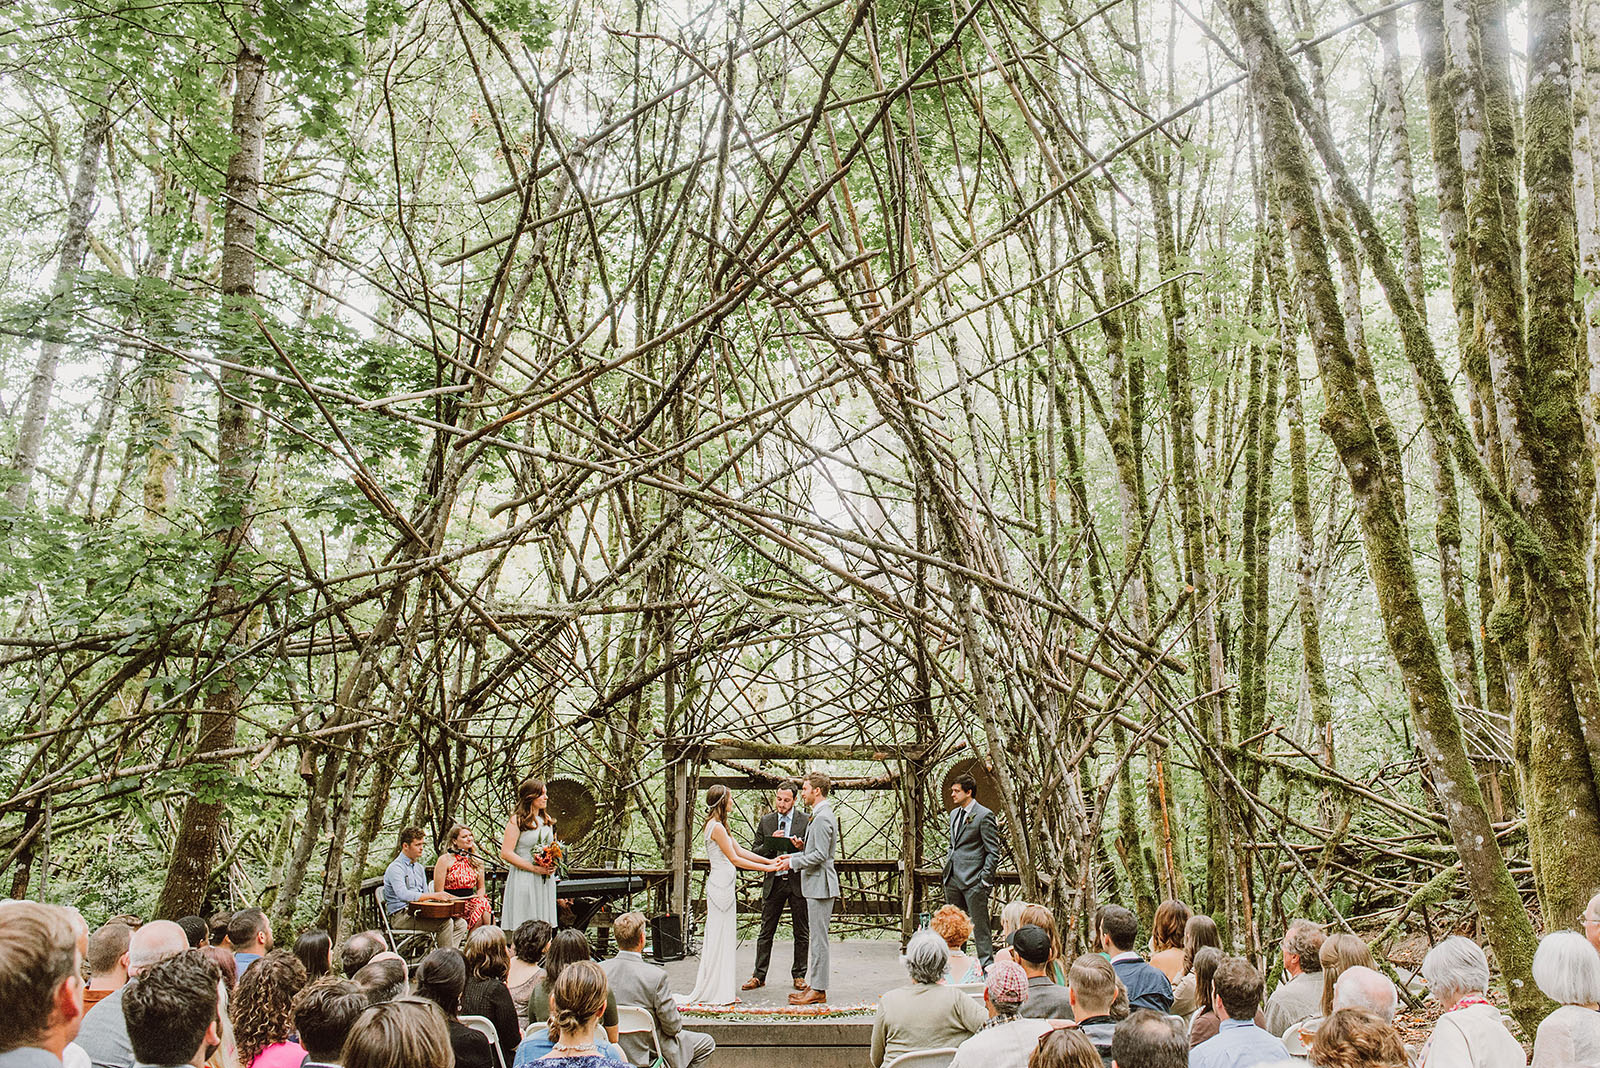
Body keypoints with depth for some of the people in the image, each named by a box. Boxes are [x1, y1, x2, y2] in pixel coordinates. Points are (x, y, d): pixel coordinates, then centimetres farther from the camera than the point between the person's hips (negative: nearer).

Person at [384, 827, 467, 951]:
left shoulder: (419, 868, 19)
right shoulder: (395, 867, -10)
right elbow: (403, 895, -26)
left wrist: (444, 898, -1)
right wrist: (433, 895, -27)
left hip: (417, 912, 9)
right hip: (401, 916, -9)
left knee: (460, 923, -7)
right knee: (445, 922, -27)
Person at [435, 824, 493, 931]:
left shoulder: (476, 860, 15)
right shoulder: (445, 860, -1)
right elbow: (439, 892, -4)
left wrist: (479, 897, -1)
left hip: (472, 902, 4)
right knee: (483, 906, -32)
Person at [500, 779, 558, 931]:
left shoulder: (547, 820, 14)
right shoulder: (517, 820, -7)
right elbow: (506, 853, -13)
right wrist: (535, 868, -14)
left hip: (546, 881, 6)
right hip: (524, 880, -6)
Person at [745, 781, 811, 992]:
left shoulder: (806, 820, -1)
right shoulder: (766, 821, 7)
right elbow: (755, 851, 7)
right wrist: (771, 843, -12)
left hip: (798, 881, -2)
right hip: (773, 881, 2)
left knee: (802, 933, 6)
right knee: (766, 931, 6)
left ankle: (799, 975, 18)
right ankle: (759, 975, 13)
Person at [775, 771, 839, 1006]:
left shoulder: (822, 817, -18)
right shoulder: (820, 815, 15)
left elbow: (820, 855, -22)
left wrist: (793, 863, -13)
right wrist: (793, 856, 13)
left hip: (820, 884, -11)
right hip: (815, 884, 11)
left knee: (818, 938, -4)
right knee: (816, 937, 14)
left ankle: (818, 990, 2)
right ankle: (813, 984, 21)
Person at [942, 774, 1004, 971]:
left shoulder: (984, 816, -10)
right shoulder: (954, 813, 15)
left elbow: (993, 852, -11)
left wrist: (984, 880, -14)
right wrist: (946, 869, 16)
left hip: (973, 880, -8)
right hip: (952, 880, 8)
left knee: (980, 925, -3)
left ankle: (987, 964, 6)